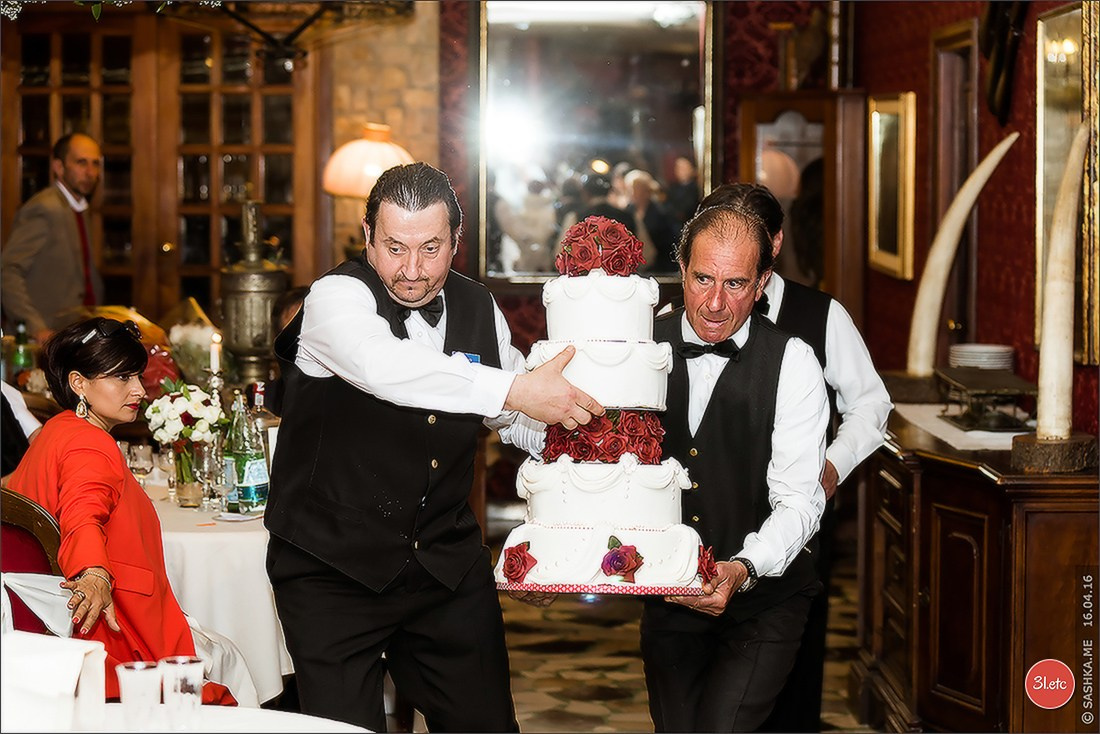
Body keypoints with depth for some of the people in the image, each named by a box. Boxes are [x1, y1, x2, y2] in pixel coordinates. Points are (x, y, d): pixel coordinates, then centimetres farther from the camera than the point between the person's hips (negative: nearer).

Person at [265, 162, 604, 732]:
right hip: (333, 570, -5)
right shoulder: (336, 297, -14)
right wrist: (515, 390, -41)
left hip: (447, 565, 5)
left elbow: (519, 421, 19)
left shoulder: (478, 309, 5)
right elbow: (383, 365, -37)